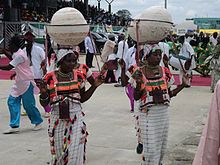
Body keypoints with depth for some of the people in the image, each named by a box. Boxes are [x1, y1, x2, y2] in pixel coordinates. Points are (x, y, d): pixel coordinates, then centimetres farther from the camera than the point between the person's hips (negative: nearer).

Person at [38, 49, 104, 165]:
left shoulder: (78, 76, 2)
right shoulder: (50, 78, -5)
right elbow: (44, 103, -1)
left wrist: (94, 86, 2)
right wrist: (43, 92, -21)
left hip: (76, 118, 1)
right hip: (58, 119, -1)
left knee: (76, 154, -7)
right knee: (59, 152, 10)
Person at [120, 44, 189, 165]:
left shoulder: (165, 72, 3)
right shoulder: (139, 72, -7)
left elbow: (169, 94, 9)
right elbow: (136, 97, -7)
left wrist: (182, 85, -1)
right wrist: (138, 84, -24)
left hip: (163, 113, 4)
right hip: (148, 114, -4)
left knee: (162, 146, 14)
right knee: (150, 147, -2)